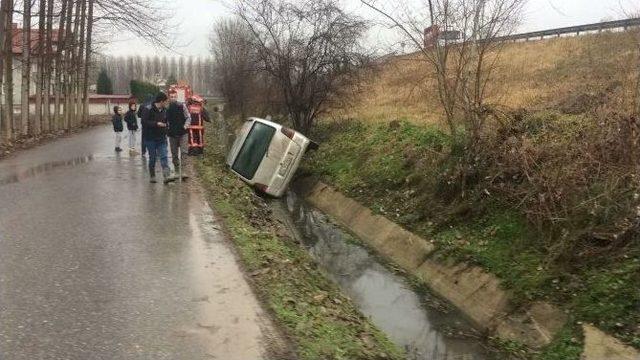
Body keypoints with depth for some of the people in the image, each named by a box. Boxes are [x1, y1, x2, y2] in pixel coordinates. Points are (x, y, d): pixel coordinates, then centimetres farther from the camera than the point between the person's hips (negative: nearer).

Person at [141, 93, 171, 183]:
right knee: (152, 158, 6)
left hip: (162, 138, 5)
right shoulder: (149, 109, -12)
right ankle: (152, 177, 19)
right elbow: (144, 122, -19)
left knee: (164, 157, -6)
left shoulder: (164, 110, 8)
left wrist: (165, 125, 6)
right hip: (151, 138, -5)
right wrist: (156, 124, -23)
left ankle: (167, 176, -12)